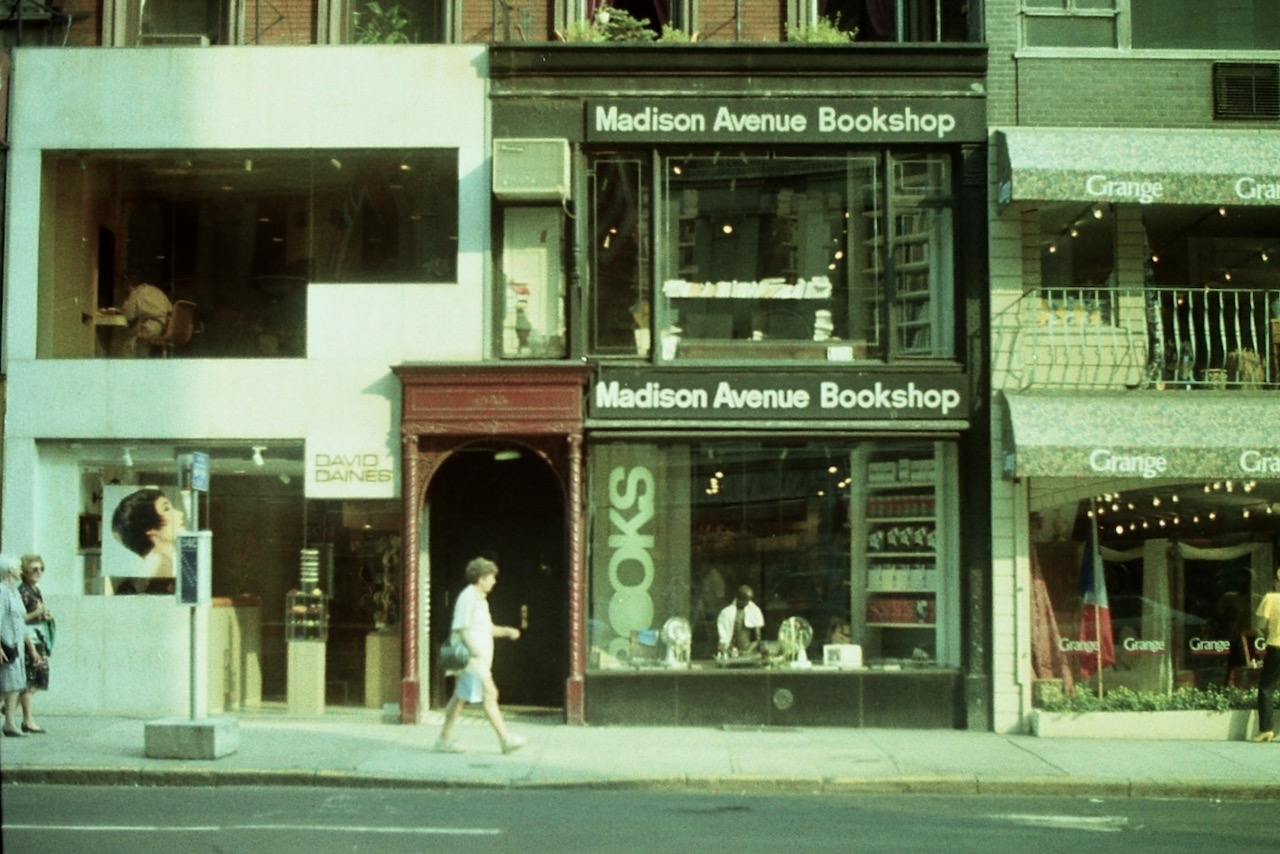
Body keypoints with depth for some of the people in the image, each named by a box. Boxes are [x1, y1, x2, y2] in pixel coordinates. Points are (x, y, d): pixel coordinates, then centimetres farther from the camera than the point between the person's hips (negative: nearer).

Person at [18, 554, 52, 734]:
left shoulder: (38, 591, 15)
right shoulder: (22, 592, -11)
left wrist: (47, 616, 7)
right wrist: (35, 614, -25)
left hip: (40, 639, 9)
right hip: (28, 638, -9)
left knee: (39, 679, 9)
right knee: (29, 679, -4)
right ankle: (28, 720, 2)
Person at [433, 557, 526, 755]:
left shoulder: (480, 598, 17)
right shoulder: (468, 597, -13)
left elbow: (487, 628, 25)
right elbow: (461, 629, -18)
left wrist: (507, 631, 9)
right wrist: (476, 654, -23)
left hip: (479, 659, 10)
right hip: (473, 658, -10)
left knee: (459, 698, 10)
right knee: (489, 694, -11)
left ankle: (444, 739, 14)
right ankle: (506, 740, -12)